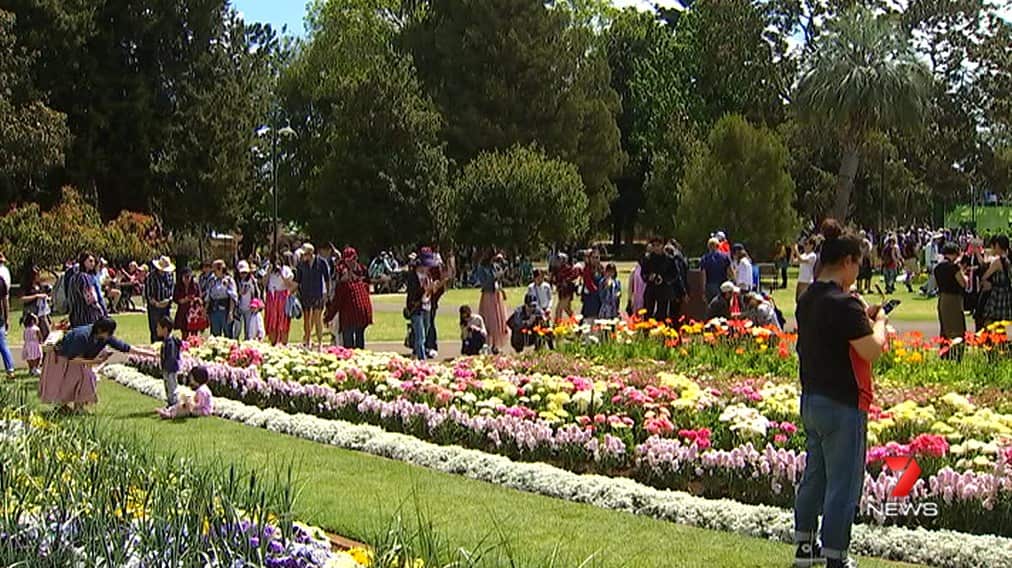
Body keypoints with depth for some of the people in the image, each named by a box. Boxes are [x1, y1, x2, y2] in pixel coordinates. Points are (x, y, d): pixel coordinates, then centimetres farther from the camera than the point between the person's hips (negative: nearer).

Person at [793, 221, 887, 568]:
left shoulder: (807, 299, 8)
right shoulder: (844, 303, -20)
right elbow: (872, 351, -21)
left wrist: (863, 318, 14)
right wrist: (878, 322, -4)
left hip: (811, 400, 9)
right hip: (842, 405, -9)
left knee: (814, 474, 19)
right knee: (843, 484, 1)